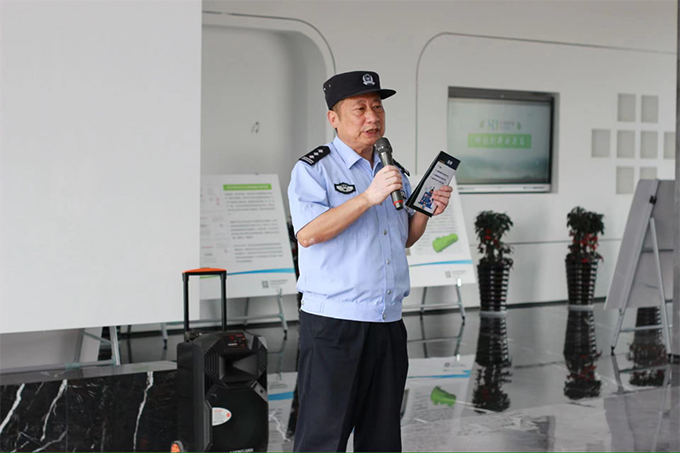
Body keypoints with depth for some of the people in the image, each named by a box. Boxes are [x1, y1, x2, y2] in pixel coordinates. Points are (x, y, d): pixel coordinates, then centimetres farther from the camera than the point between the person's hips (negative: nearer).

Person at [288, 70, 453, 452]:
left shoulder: (395, 173, 17)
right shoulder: (314, 169, -3)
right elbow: (307, 233, -18)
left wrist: (426, 210, 4)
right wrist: (369, 197, -21)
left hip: (389, 323, 7)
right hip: (333, 322, -6)